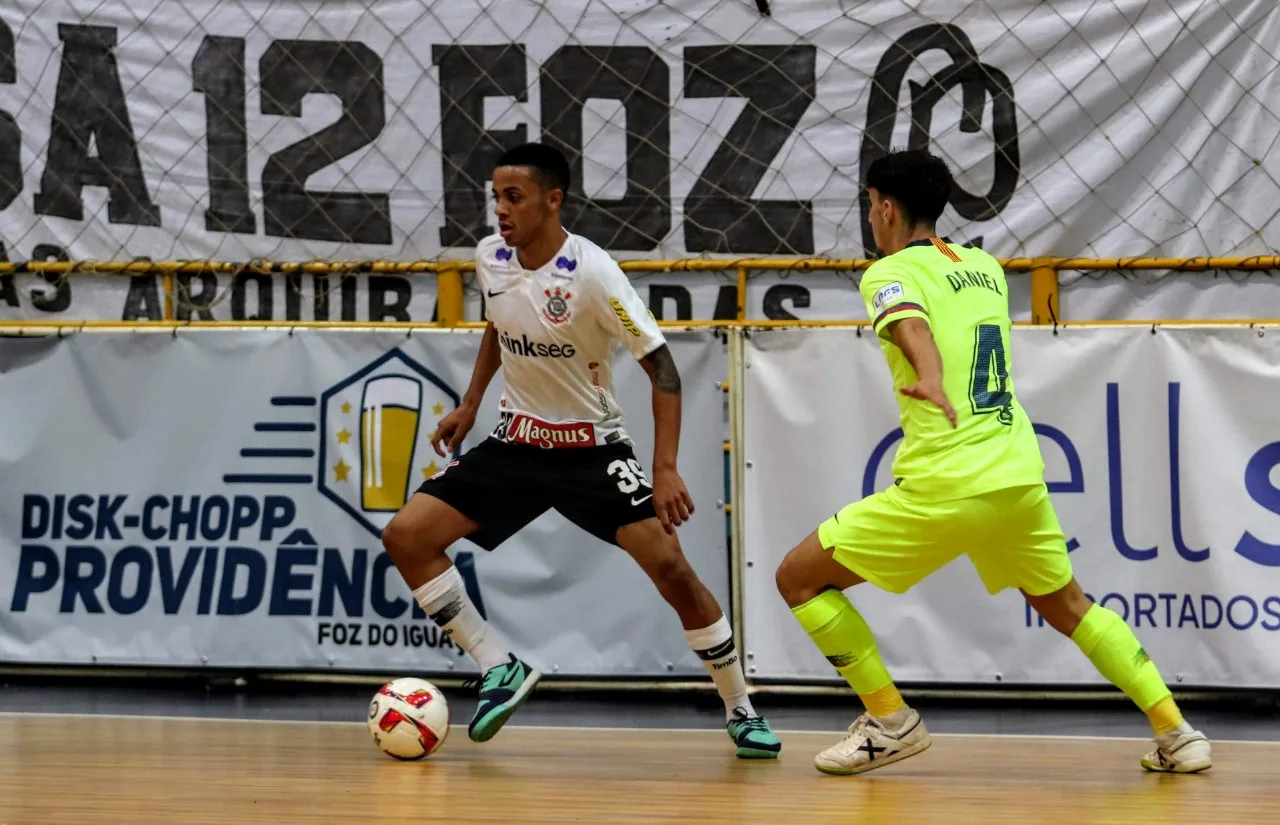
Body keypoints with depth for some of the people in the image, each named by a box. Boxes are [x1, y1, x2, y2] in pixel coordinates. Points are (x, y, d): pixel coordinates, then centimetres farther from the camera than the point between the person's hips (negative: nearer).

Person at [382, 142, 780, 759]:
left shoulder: (592, 274, -22)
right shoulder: (490, 257, -5)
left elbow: (661, 367, -19)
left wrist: (665, 470, -25)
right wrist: (470, 404, 14)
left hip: (593, 447, -5)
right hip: (515, 444, 5)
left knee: (671, 568, -18)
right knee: (405, 537, -10)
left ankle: (741, 714, 1)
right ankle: (499, 667, 1)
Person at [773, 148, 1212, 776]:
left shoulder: (890, 272, -3)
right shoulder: (985, 266, 16)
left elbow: (913, 327, -26)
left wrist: (930, 383, -46)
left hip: (944, 486, -7)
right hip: (1019, 476, 7)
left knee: (799, 578, 6)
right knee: (1067, 607, 25)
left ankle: (890, 721, 4)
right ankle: (1177, 733, 15)